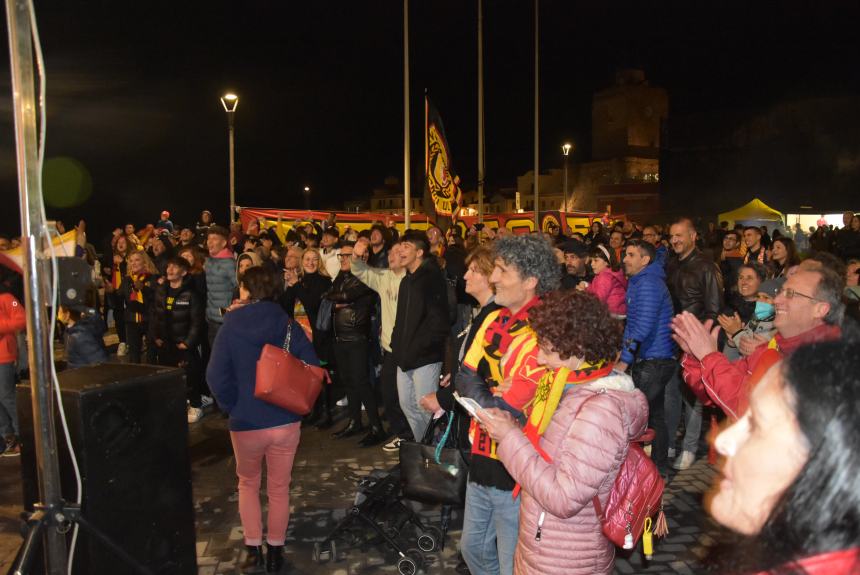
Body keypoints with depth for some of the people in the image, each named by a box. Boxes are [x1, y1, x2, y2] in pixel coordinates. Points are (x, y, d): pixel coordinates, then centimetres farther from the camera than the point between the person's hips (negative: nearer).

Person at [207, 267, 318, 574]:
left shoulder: (231, 326, -7)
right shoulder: (288, 324, -4)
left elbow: (217, 377, -12)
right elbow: (312, 368, -7)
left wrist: (232, 407, 1)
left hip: (246, 422, -1)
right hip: (285, 421, 1)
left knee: (248, 484, 23)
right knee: (279, 489, 17)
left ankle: (253, 549, 23)